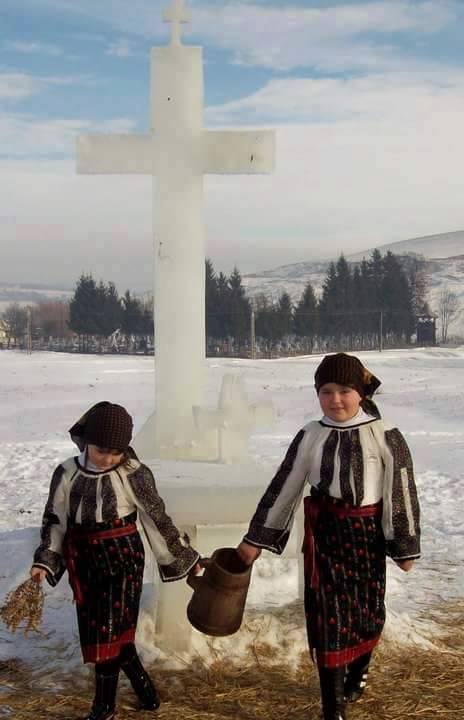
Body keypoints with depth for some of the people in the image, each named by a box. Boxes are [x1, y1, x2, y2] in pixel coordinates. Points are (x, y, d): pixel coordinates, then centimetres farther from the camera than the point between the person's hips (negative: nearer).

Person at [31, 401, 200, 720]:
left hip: (122, 558, -4)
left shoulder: (134, 474, -11)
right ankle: (143, 683, 31)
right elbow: (55, 521, 6)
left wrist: (185, 558, 0)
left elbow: (158, 520, -4)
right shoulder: (66, 474, -3)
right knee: (97, 631, 11)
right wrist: (45, 561, -3)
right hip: (85, 561, 4)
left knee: (108, 631, 0)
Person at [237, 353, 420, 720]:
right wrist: (256, 538, 6)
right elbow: (283, 487, 3)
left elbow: (402, 490, -5)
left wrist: (405, 545, -2)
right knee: (328, 613, 1)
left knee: (368, 609, 14)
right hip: (323, 532, 1)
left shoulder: (384, 435, -9)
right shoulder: (310, 435, -2)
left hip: (367, 532, -1)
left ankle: (357, 673, 44)